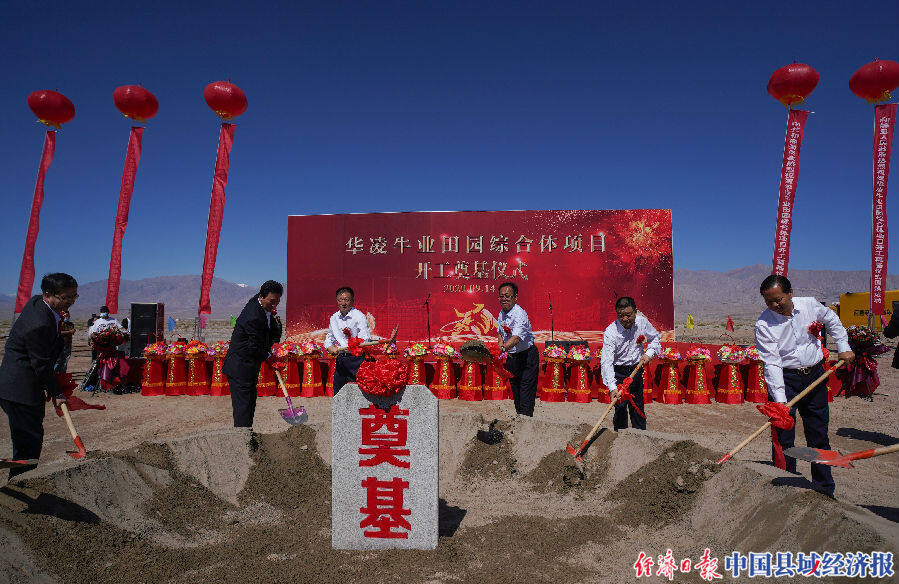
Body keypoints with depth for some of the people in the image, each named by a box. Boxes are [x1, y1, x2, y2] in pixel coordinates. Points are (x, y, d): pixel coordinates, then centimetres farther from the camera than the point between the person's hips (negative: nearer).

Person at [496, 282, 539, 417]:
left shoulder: (520, 315, -23)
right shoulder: (502, 313, 3)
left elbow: (515, 338, -37)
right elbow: (500, 332, 19)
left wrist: (503, 349, -51)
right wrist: (501, 343, -1)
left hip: (527, 357, -8)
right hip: (511, 357, 8)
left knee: (526, 391, -7)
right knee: (515, 390, 14)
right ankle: (518, 417, 24)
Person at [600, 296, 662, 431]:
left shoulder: (642, 322, -11)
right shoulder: (610, 332, -25)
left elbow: (655, 337, 11)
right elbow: (606, 362, -31)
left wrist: (649, 353, -7)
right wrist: (612, 388, -41)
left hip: (636, 370, 4)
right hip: (618, 373, -4)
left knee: (638, 407, 15)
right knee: (620, 407, -6)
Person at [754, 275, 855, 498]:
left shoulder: (810, 305, -5)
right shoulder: (763, 325, -16)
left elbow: (832, 321, 19)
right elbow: (772, 364, -20)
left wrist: (844, 348, 13)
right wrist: (780, 399, -26)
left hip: (816, 376, 4)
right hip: (785, 379, -4)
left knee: (819, 434, 12)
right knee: (783, 437, -2)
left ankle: (824, 489, 25)